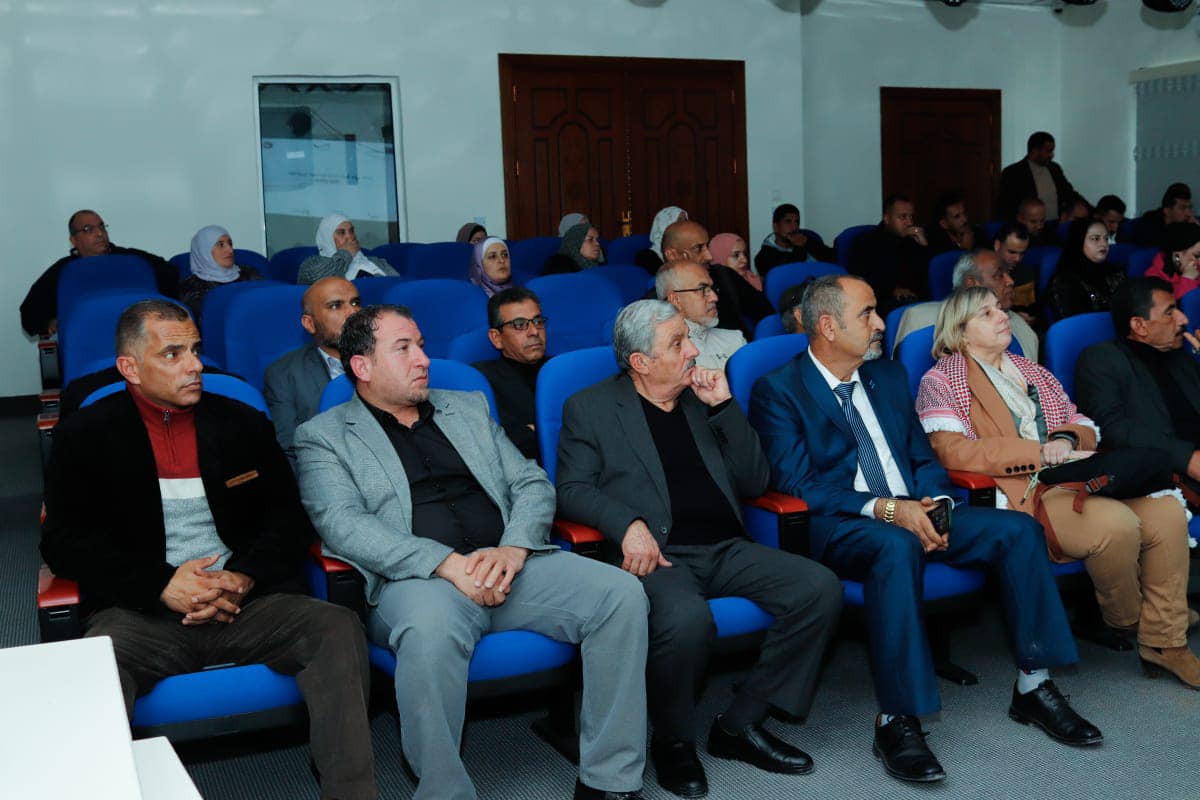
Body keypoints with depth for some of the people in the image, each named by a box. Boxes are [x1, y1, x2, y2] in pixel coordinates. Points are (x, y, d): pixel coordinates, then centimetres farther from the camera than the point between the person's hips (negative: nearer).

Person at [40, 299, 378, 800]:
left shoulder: (242, 424, 14)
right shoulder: (86, 435, 8)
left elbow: (288, 516, 10)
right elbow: (63, 541, 0)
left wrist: (244, 578, -11)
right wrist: (163, 585, -14)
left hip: (245, 603, 2)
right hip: (141, 614, -2)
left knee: (338, 628, -25)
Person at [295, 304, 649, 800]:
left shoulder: (468, 408, 23)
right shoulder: (323, 437, 9)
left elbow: (533, 484, 16)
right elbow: (342, 524, -8)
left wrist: (513, 549, -7)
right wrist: (448, 563, -19)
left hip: (511, 562, 5)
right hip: (416, 578, -4)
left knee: (621, 593, -18)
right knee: (431, 629, -39)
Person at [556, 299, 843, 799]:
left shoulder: (702, 399, 18)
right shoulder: (590, 408, 7)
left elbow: (754, 483, 13)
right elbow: (571, 489, -1)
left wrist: (723, 406, 2)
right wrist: (628, 523, -19)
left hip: (725, 550, 5)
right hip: (659, 555, -5)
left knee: (820, 588, -17)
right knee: (687, 618, -37)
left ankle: (740, 724, -3)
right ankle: (673, 743, -6)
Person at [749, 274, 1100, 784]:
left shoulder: (889, 375, 17)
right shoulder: (778, 390, -5)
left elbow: (923, 457, 18)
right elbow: (794, 485, -13)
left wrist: (932, 505, -5)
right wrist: (882, 508, -23)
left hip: (913, 514, 7)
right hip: (837, 527, -7)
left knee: (1018, 528, -13)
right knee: (897, 546, -39)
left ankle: (1033, 686, -2)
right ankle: (896, 722, -31)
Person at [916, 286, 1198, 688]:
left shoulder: (1032, 371, 25)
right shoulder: (941, 380, 3)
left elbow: (1086, 427, 23)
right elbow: (953, 451, -13)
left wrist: (1066, 438, -3)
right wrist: (1041, 453, -14)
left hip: (1072, 478, 7)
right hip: (1017, 492, -7)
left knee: (1166, 511, -16)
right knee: (1115, 522, -29)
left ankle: (1164, 639, -3)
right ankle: (1123, 624, 1)